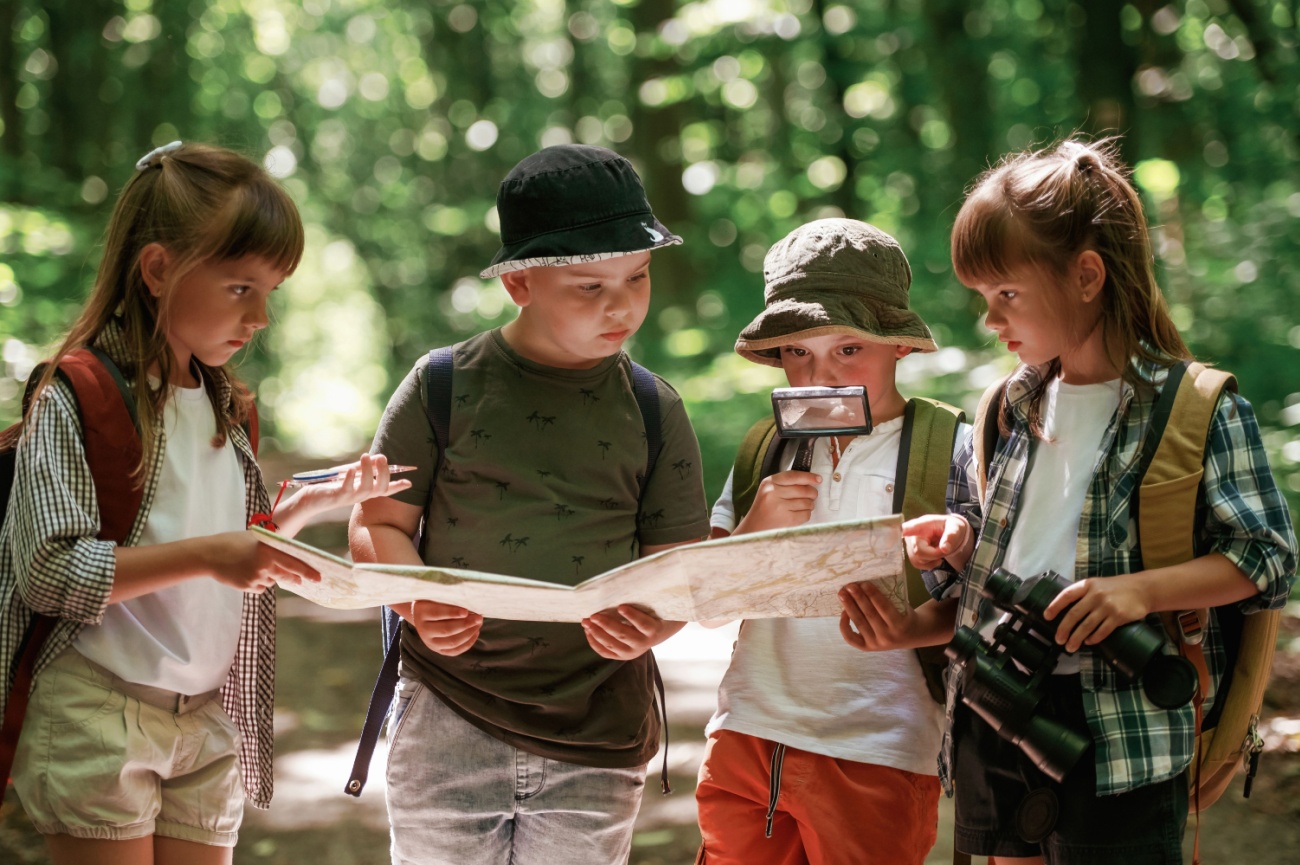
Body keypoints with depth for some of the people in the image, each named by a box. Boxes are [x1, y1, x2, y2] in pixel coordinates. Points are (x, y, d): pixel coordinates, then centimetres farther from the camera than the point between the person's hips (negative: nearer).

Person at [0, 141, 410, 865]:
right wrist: (206, 554, -25)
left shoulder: (222, 405, 14)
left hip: (209, 719, 7)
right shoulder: (78, 397, -10)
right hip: (99, 716, -7)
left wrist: (312, 504, 5)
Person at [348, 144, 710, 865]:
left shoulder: (654, 411, 4)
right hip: (449, 719, -1)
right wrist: (419, 605, -17)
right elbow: (378, 524, 3)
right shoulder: (444, 388, -1)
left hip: (595, 740, 1)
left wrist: (651, 627, -16)